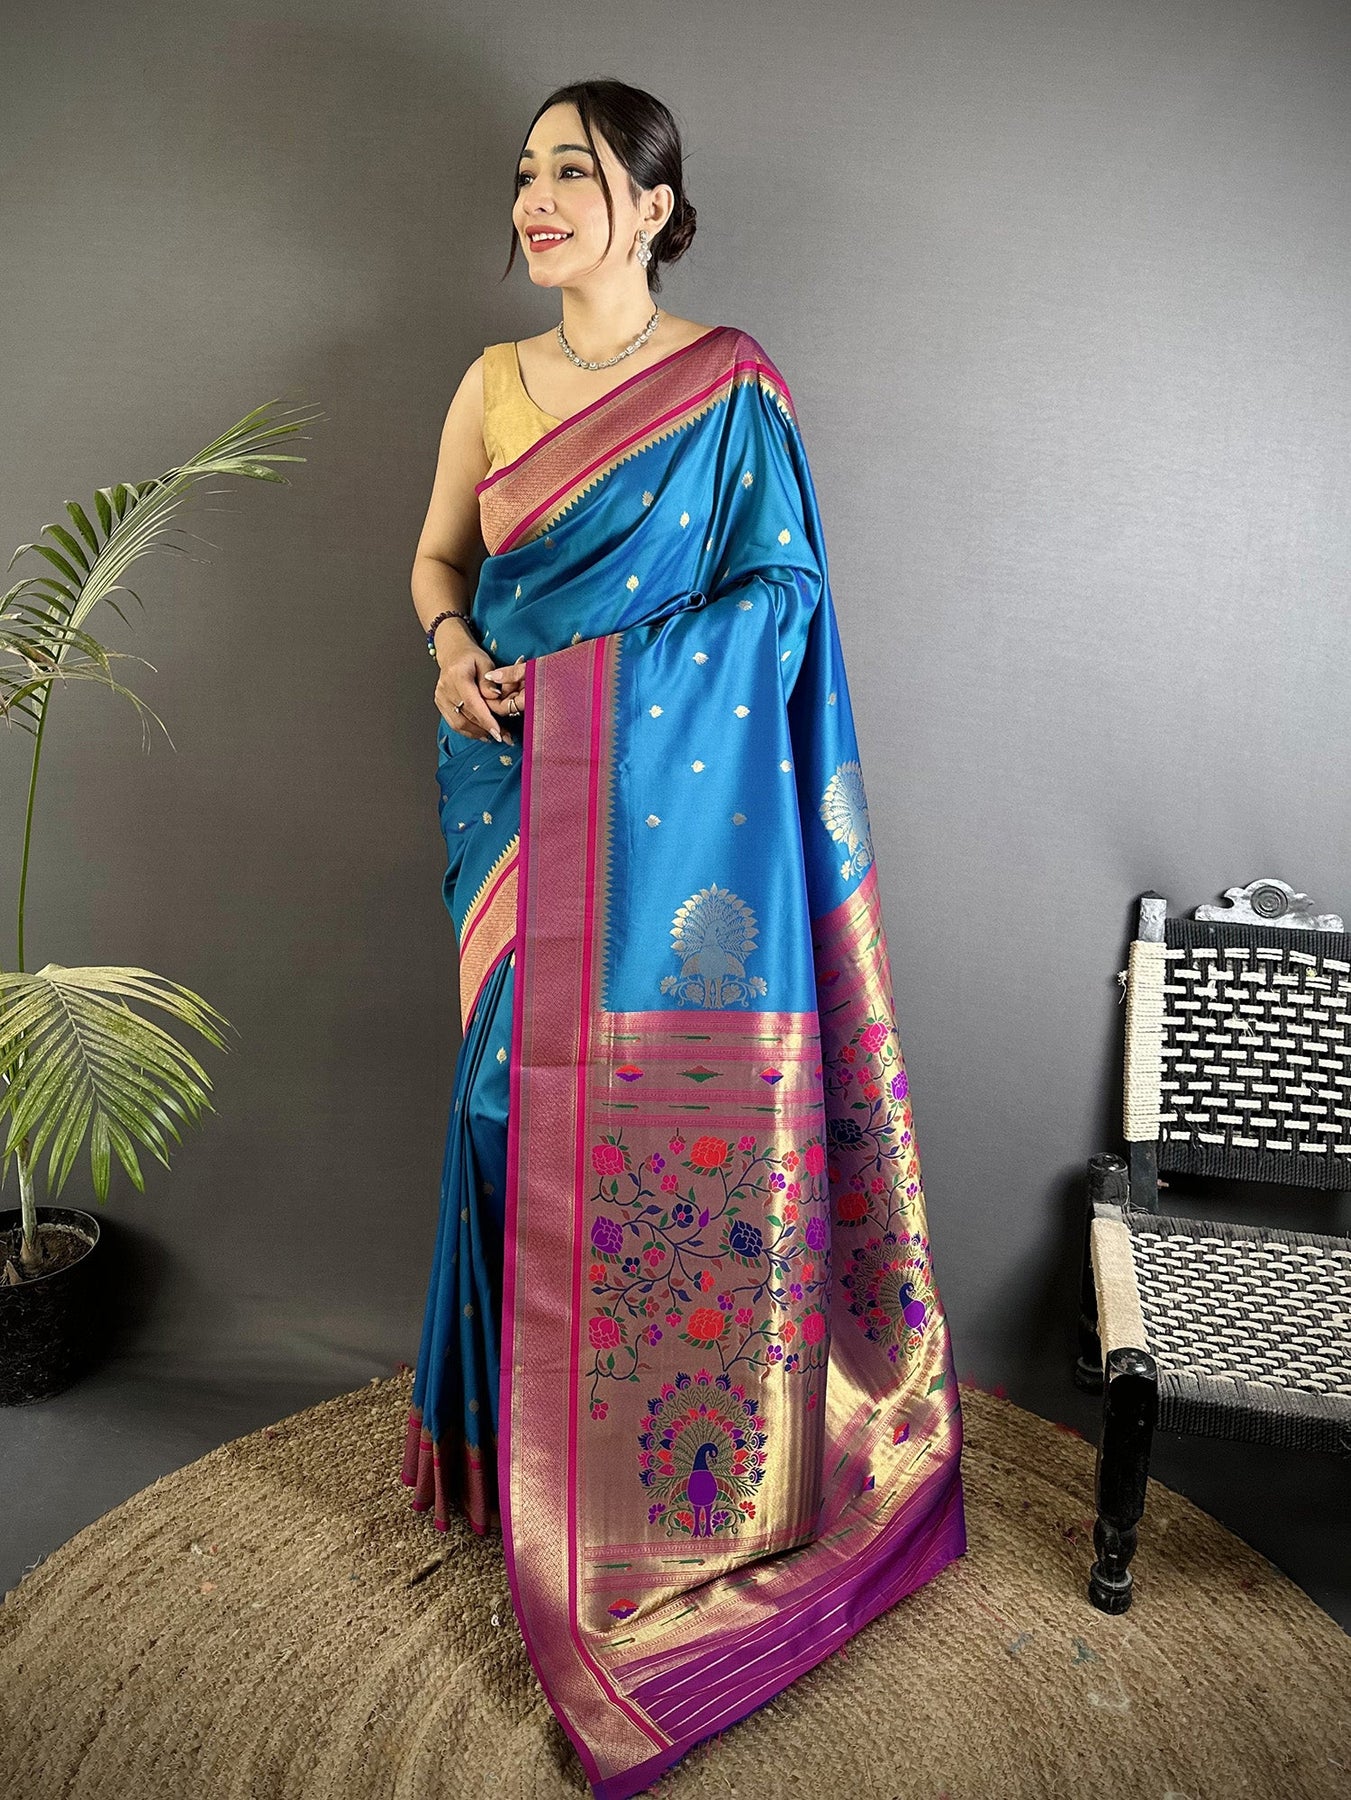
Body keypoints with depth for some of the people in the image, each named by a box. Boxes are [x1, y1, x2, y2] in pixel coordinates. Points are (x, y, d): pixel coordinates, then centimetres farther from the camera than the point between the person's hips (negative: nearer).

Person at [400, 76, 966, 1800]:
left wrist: (595, 665, -13)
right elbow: (436, 560, 19)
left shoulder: (729, 385, 0)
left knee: (682, 1109, -1)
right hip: (527, 808, 4)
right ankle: (543, 1445, 28)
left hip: (684, 806, -3)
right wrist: (454, 648, -4)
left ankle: (702, 1473, 19)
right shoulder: (494, 382, 12)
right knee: (534, 1102, 7)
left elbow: (784, 591, -5)